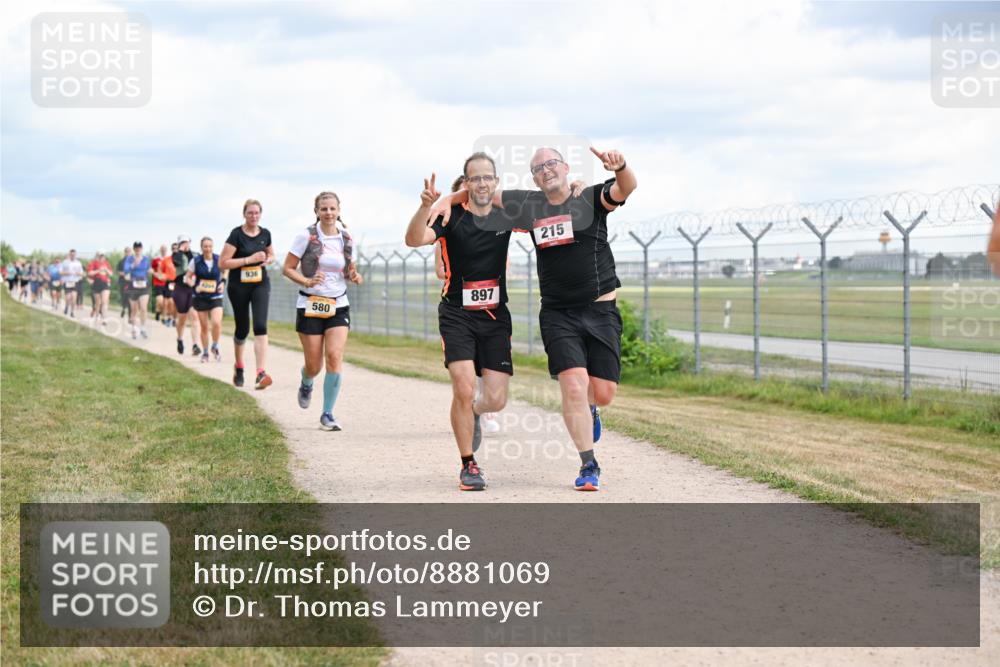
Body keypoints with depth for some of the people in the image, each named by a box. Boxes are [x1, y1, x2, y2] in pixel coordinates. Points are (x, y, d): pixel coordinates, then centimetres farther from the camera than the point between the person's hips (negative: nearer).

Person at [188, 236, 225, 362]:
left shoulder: (219, 260, -3)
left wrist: (223, 284, -3)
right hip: (200, 298, 0)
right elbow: (188, 278, 3)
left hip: (216, 297, 0)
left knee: (217, 323, -18)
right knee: (204, 327, 5)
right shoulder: (196, 262, -5)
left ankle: (215, 347, 6)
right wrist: (194, 287, -15)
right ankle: (205, 353, 21)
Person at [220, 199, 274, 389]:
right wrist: (250, 259, -18)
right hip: (238, 286, -2)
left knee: (260, 326, -15)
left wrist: (267, 260, -1)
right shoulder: (237, 234, -9)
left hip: (260, 284, 2)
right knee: (242, 329, 9)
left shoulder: (265, 234, 5)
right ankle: (239, 367, 36)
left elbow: (271, 255, 23)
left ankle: (261, 374, -23)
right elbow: (223, 263, -13)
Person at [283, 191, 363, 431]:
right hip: (310, 305, -2)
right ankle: (306, 385, 40)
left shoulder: (346, 239, 4)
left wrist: (355, 277, -6)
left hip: (338, 305, 2)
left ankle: (327, 414, -5)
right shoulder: (306, 236, -6)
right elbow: (287, 268, -5)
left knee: (335, 357, -14)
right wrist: (307, 282, -22)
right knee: (314, 365, 2)